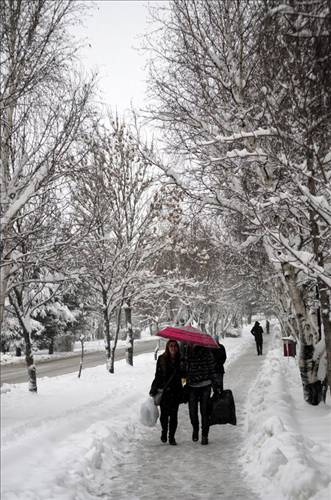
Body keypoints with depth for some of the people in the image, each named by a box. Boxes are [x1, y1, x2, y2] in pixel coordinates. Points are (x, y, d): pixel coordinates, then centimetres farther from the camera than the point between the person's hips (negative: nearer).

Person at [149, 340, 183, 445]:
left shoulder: (180, 360, 1)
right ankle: (164, 431, 31)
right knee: (164, 413, 5)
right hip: (163, 390, 0)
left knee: (174, 414, 0)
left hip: (176, 390, 0)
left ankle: (172, 436, 12)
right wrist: (154, 389, -1)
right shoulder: (162, 359, -1)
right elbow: (158, 375, 2)